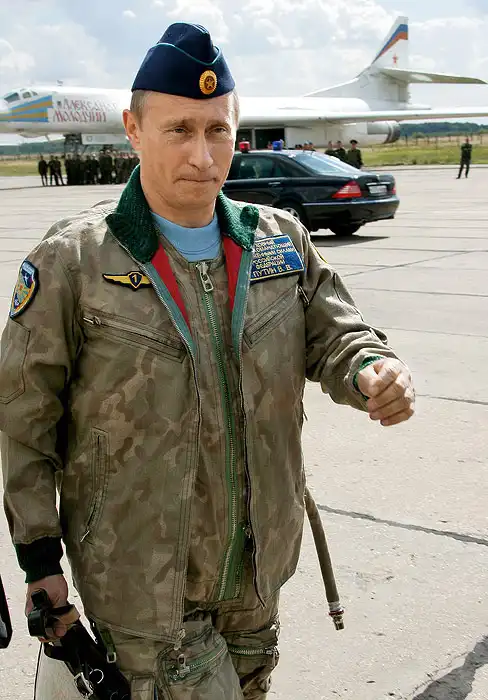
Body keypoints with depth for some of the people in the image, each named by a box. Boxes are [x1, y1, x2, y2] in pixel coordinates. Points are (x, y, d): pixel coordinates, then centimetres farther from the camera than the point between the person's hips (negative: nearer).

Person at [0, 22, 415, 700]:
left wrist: (374, 371, -20)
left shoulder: (280, 241, 0)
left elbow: (335, 334, 5)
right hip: (139, 577, -5)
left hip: (257, 568, 5)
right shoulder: (72, 262, -12)